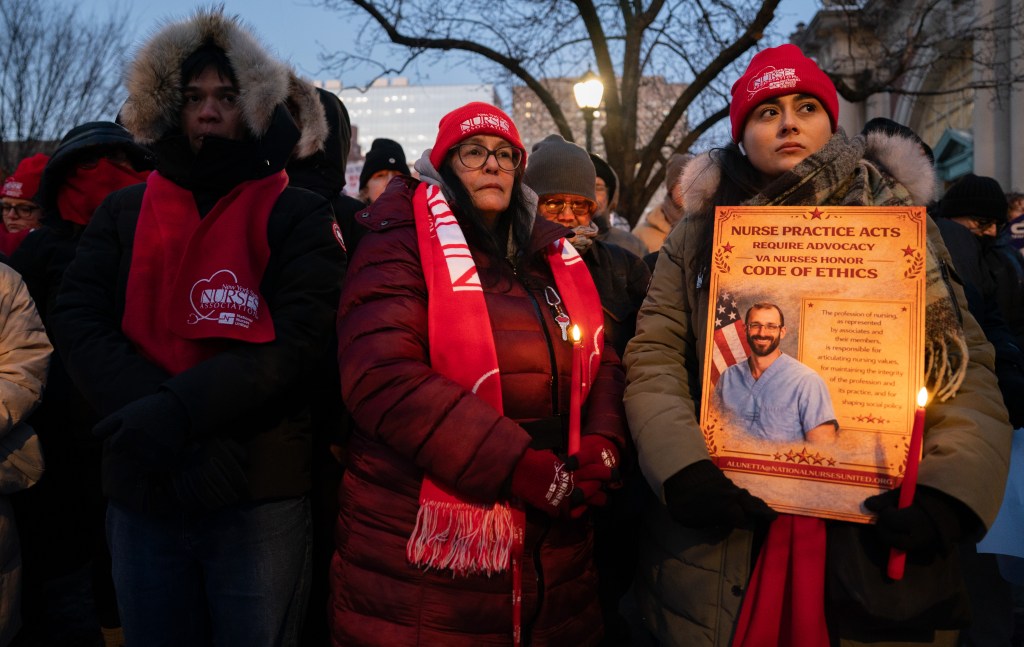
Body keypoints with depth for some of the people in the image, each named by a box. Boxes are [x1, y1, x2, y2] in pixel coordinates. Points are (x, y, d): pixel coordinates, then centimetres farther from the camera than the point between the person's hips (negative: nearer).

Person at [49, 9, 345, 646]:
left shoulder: (297, 215, -1)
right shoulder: (124, 212, 10)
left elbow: (298, 338, -12)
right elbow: (77, 321, -1)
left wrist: (181, 409, -22)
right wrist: (148, 408, -18)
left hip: (260, 497, -3)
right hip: (141, 495, 3)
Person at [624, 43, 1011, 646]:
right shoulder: (700, 232, 6)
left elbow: (968, 369, 1)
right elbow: (653, 360, -1)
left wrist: (948, 493, -15)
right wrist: (682, 467, -18)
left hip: (875, 543, 1)